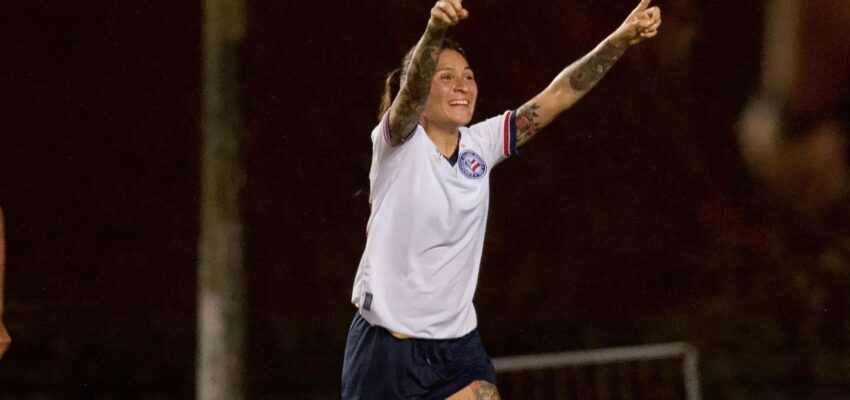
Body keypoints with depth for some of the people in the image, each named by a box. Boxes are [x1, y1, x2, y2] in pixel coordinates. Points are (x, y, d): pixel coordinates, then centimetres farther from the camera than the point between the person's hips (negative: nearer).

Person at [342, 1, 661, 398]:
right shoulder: (397, 142, -9)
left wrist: (621, 38, -13)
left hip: (458, 345, 4)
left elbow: (558, 94, -1)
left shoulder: (480, 144, 4)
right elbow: (412, 85, -30)